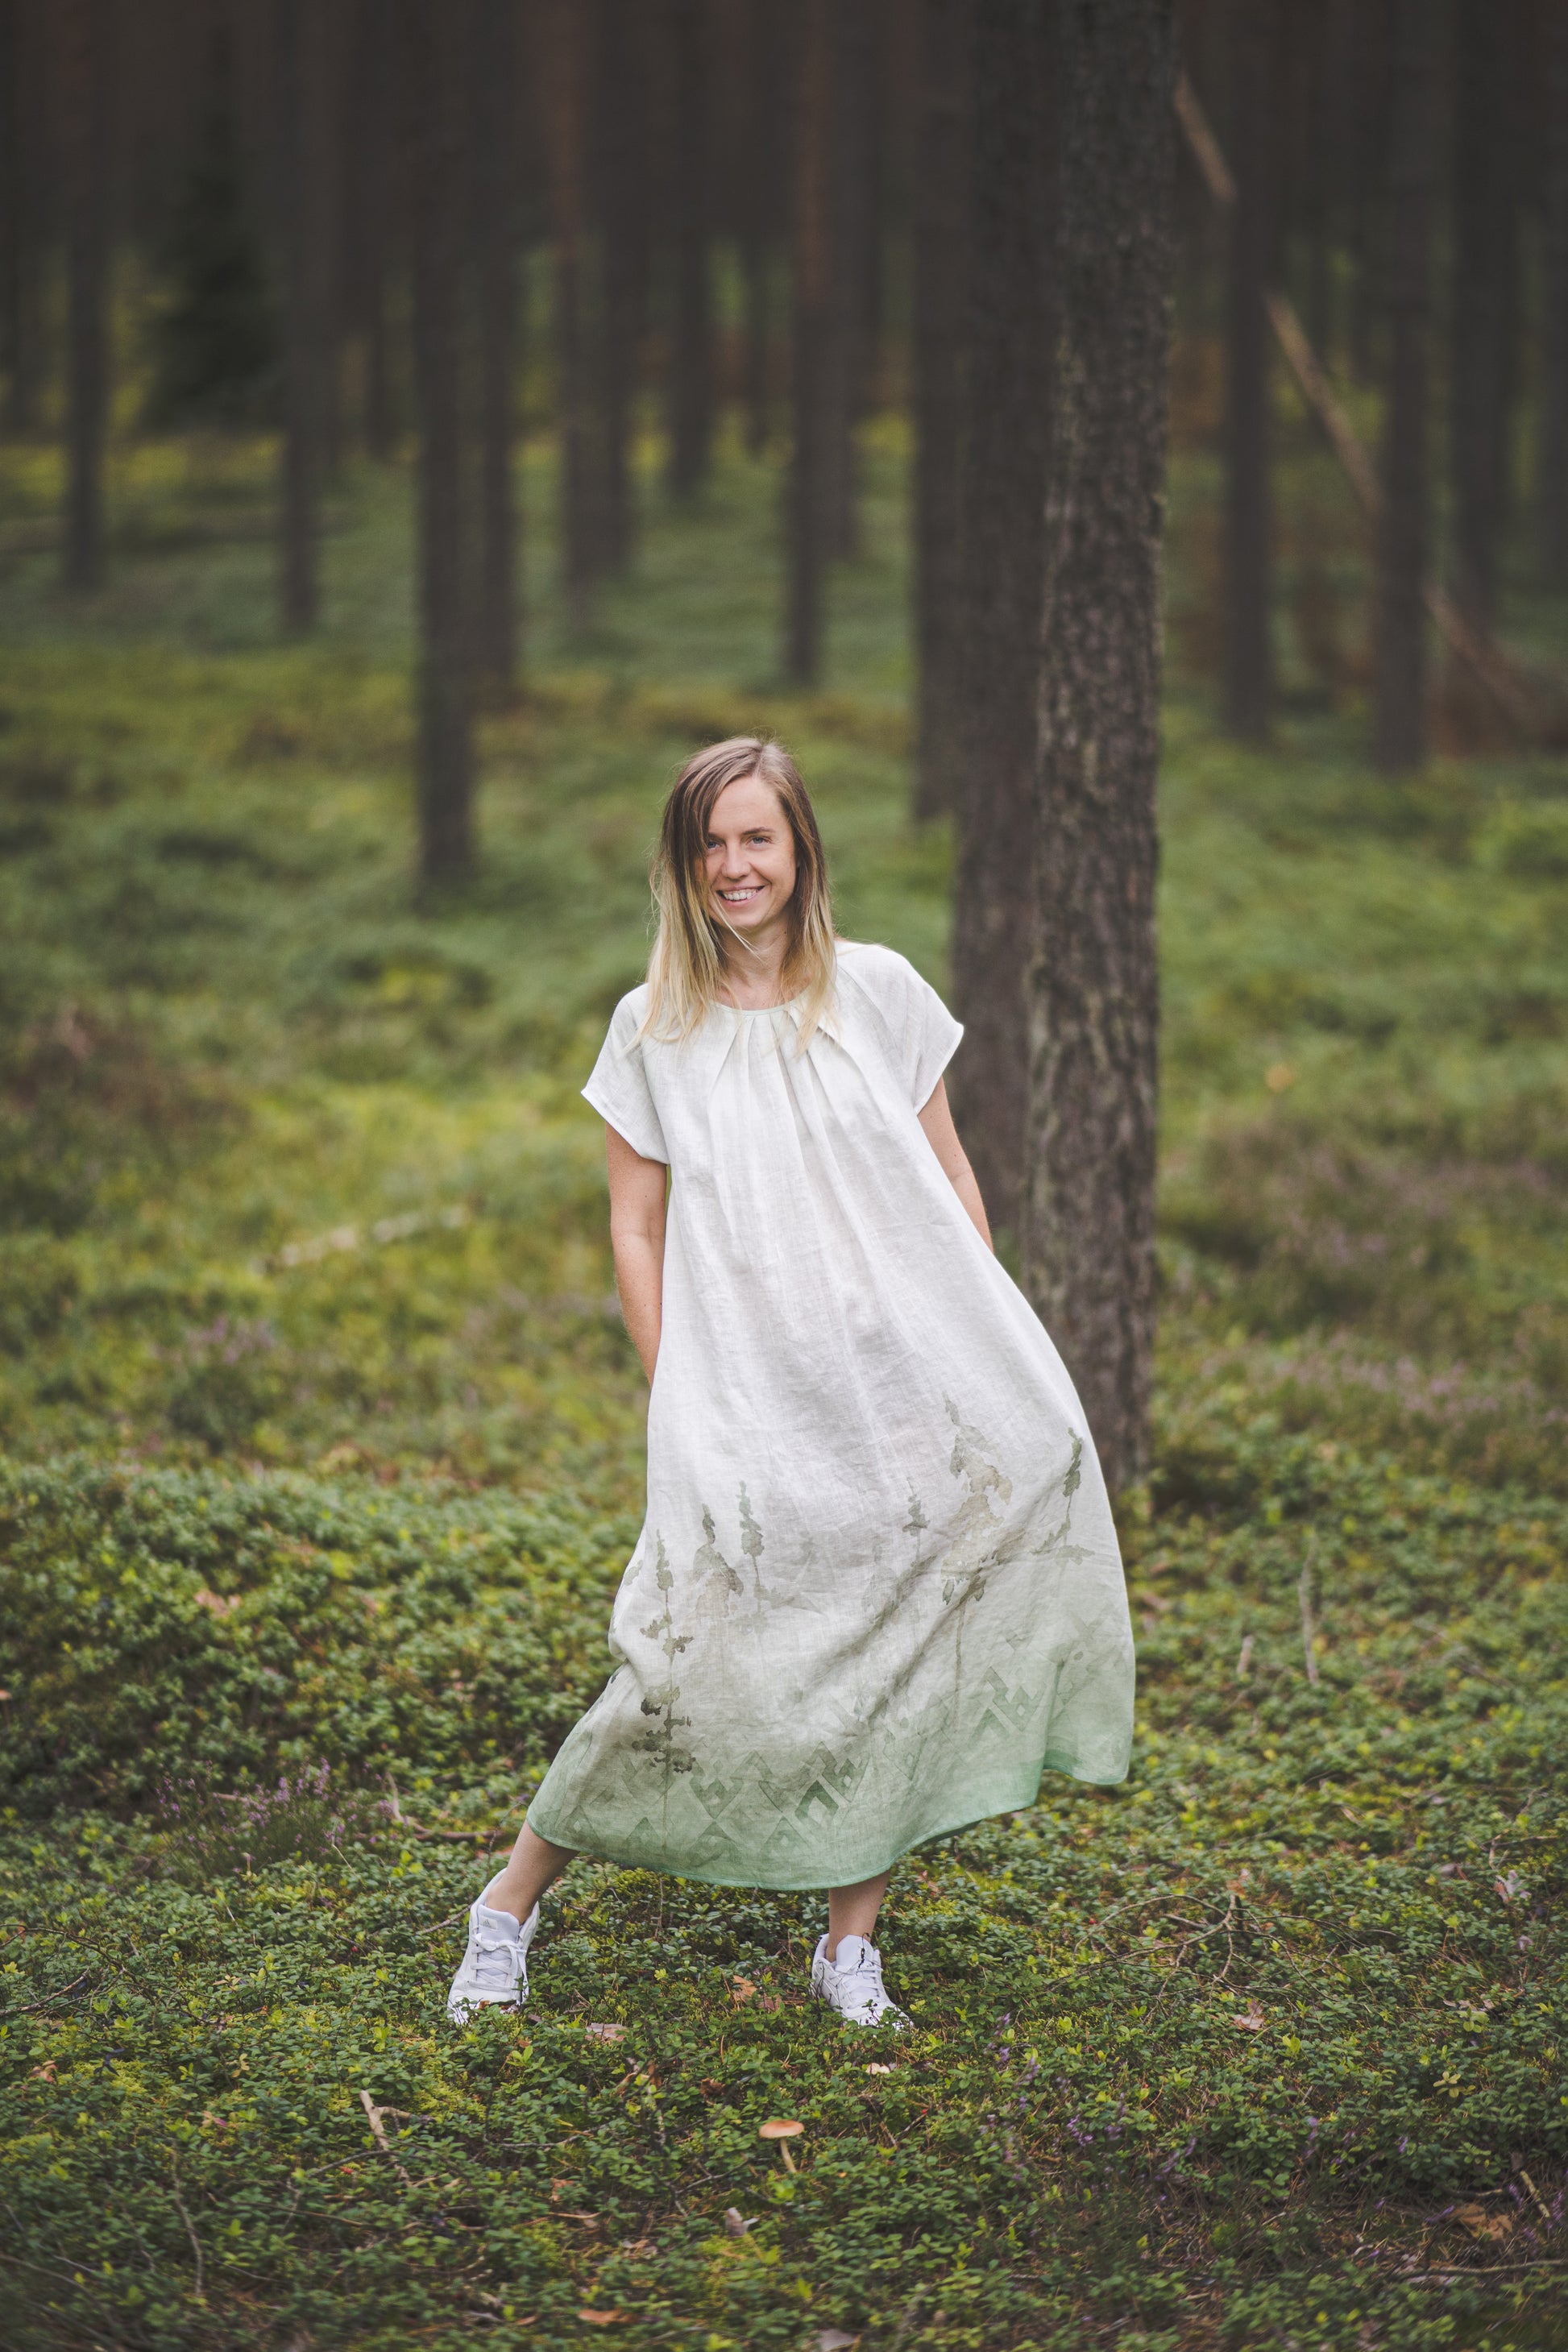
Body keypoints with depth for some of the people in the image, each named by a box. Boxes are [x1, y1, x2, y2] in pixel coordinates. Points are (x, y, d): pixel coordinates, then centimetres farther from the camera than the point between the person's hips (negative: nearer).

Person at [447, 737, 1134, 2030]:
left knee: (893, 1658, 1)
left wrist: (984, 1350, 7)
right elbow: (636, 1229, 5)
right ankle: (511, 1904, 9)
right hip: (744, 1402, -2)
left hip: (901, 1382, 2)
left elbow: (948, 1179, 11)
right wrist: (677, 1400, 0)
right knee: (700, 1672, -7)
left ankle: (852, 1945, 14)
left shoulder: (880, 990, 6)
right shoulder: (653, 1028, 4)